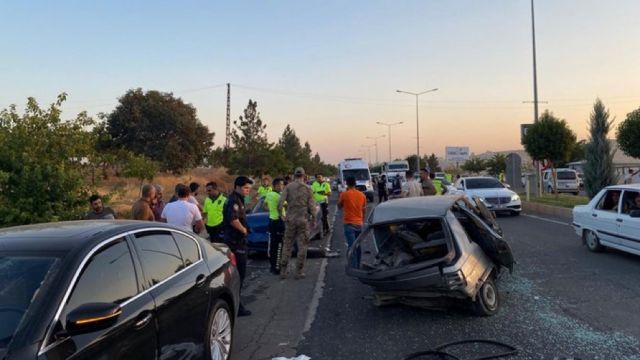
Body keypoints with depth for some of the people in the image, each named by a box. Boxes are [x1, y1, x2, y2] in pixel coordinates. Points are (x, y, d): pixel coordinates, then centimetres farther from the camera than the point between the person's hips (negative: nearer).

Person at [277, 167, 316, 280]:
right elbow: (312, 206, -3)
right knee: (302, 246, 7)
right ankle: (299, 271, 9)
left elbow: (280, 203, -10)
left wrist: (282, 215, 6)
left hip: (290, 220, 1)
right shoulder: (308, 189, -2)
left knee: (287, 245, 10)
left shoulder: (288, 187, -1)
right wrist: (313, 218, 12)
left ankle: (283, 270, 12)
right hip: (303, 220, -1)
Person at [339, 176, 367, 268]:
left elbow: (339, 206, 6)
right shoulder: (362, 195, 3)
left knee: (351, 246, -6)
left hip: (349, 223, -4)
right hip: (359, 223, 5)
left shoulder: (344, 194, -10)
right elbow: (364, 210, 11)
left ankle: (353, 266, -11)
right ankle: (357, 265, 24)